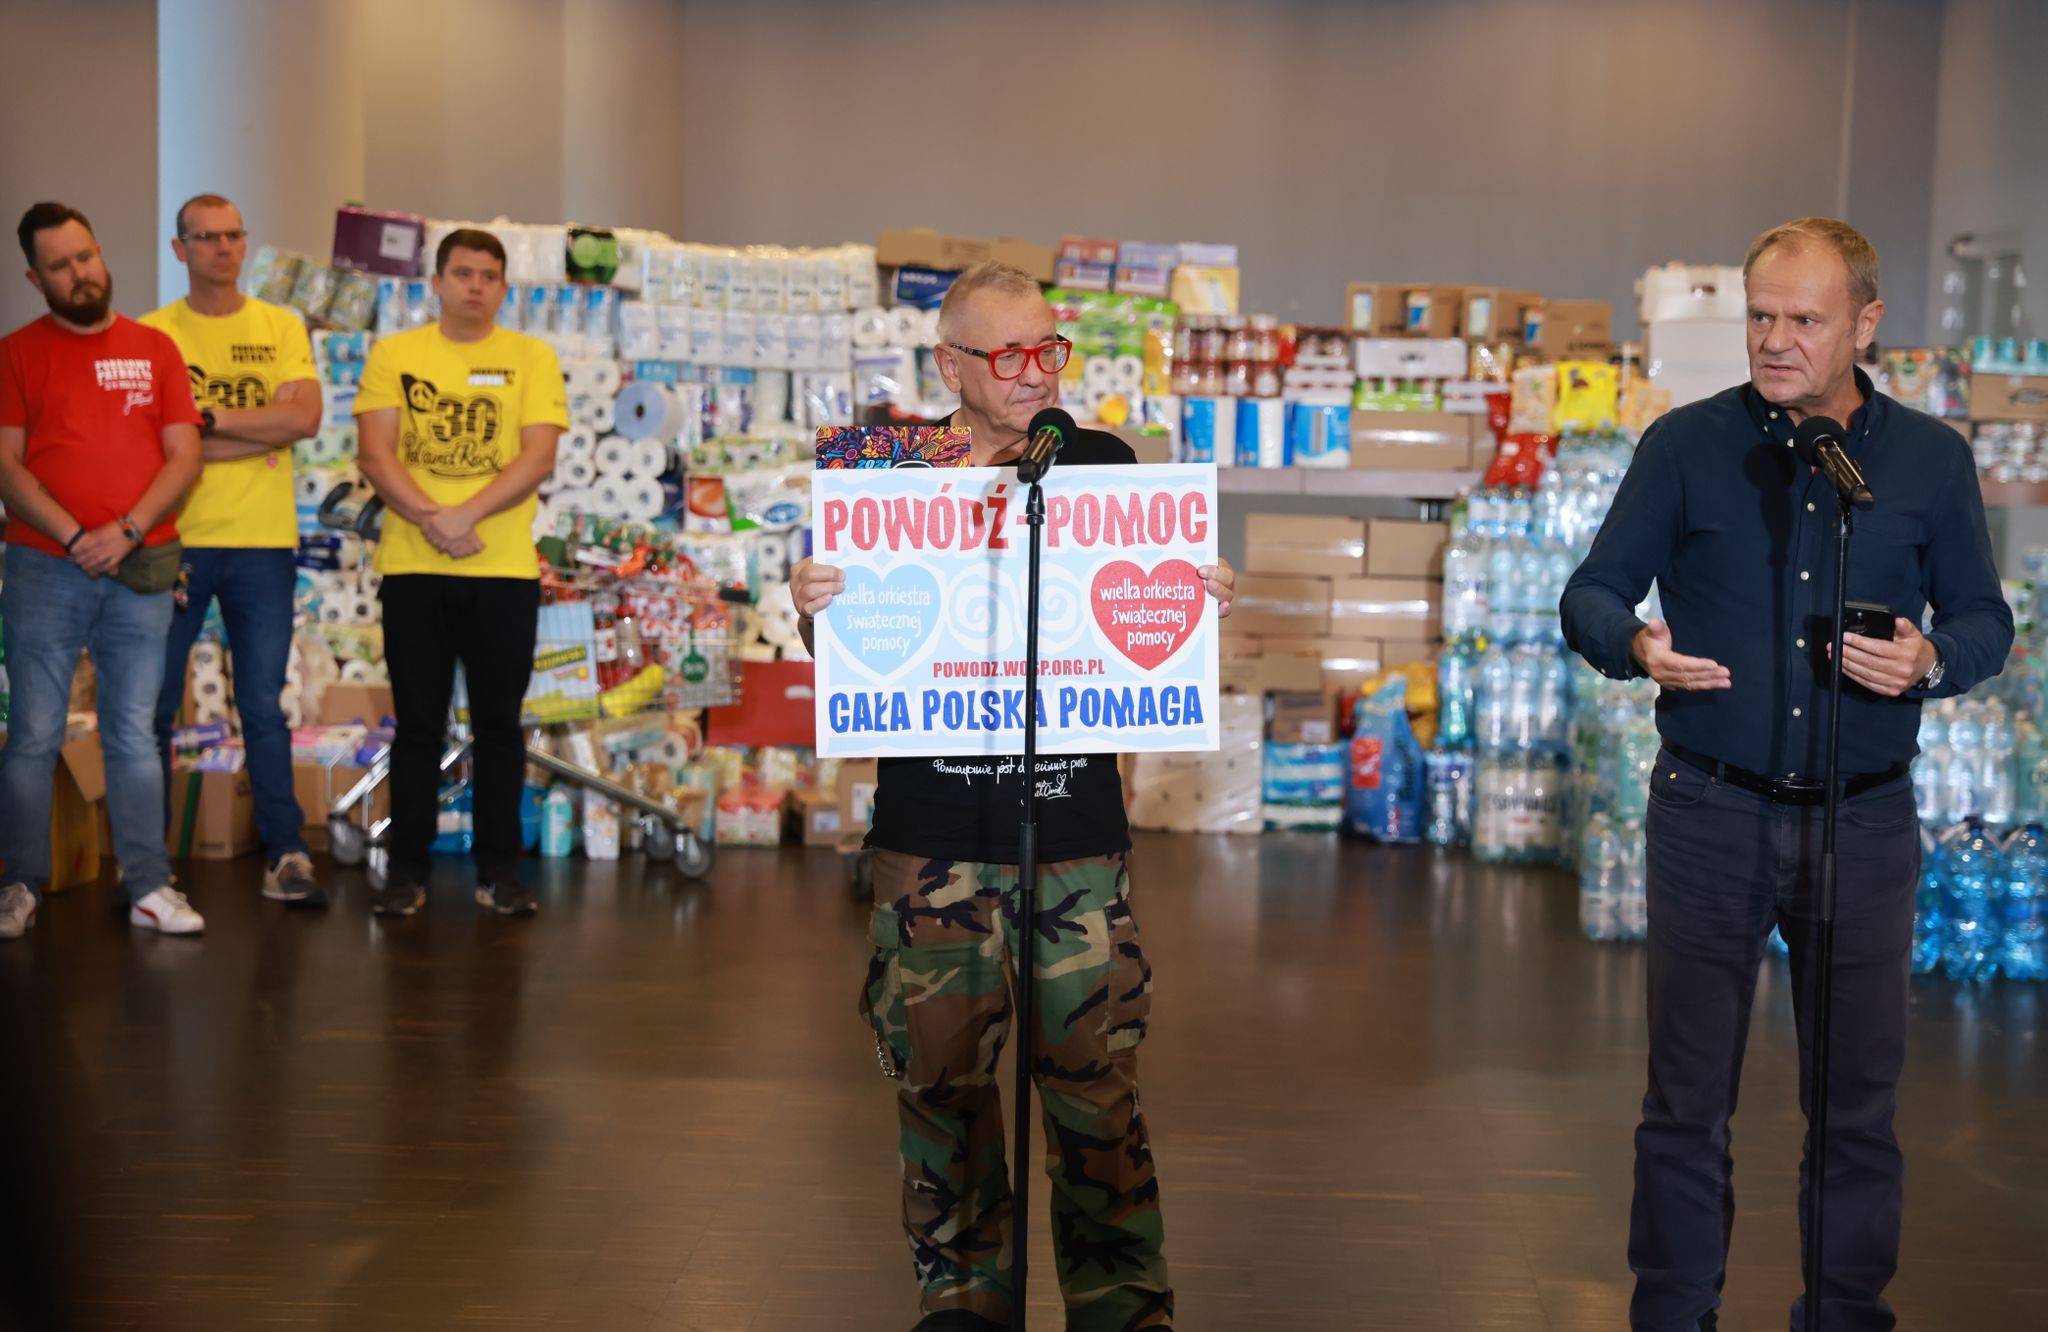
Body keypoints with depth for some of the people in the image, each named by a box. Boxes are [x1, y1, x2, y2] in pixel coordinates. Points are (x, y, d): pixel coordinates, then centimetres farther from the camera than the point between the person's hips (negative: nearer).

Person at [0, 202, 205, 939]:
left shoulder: (154, 349, 10)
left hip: (139, 572, 2)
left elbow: (184, 457, 4)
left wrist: (126, 532, -9)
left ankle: (150, 888, 7)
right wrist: (74, 536, -13)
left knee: (134, 735, 5)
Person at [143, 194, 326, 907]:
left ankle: (285, 854, 8)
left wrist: (208, 417, -10)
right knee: (153, 706, 2)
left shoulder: (282, 328, 10)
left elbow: (306, 418, -6)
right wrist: (261, 434, -10)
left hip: (263, 541, 1)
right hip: (175, 540, -1)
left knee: (263, 706, 4)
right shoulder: (152, 333, 4)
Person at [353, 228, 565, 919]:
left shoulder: (532, 358, 6)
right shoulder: (393, 355, 7)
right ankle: (406, 870, 12)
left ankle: (498, 870, 12)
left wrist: (465, 515, -17)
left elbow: (538, 457, -5)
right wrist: (430, 518, -17)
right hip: (412, 568, 0)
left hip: (504, 570, 0)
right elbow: (375, 452, -2)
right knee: (418, 725, 4)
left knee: (499, 724, 5)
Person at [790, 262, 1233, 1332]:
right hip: (934, 829, 0)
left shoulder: (1102, 461, 8)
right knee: (940, 1072, 6)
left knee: (1095, 1075, 0)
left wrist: (1206, 601, -7)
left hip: (1075, 818, 0)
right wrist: (811, 606, -14)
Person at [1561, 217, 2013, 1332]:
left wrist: (1931, 660, -14)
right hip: (1711, 812, -1)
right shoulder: (1687, 445, 1)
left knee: (1858, 1094, 8)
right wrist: (1636, 644, -21)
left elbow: (1984, 617, 9)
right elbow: (1592, 594, 2)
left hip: (1866, 820, 1)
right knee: (1688, 1094, 5)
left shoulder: (1933, 459, 5)